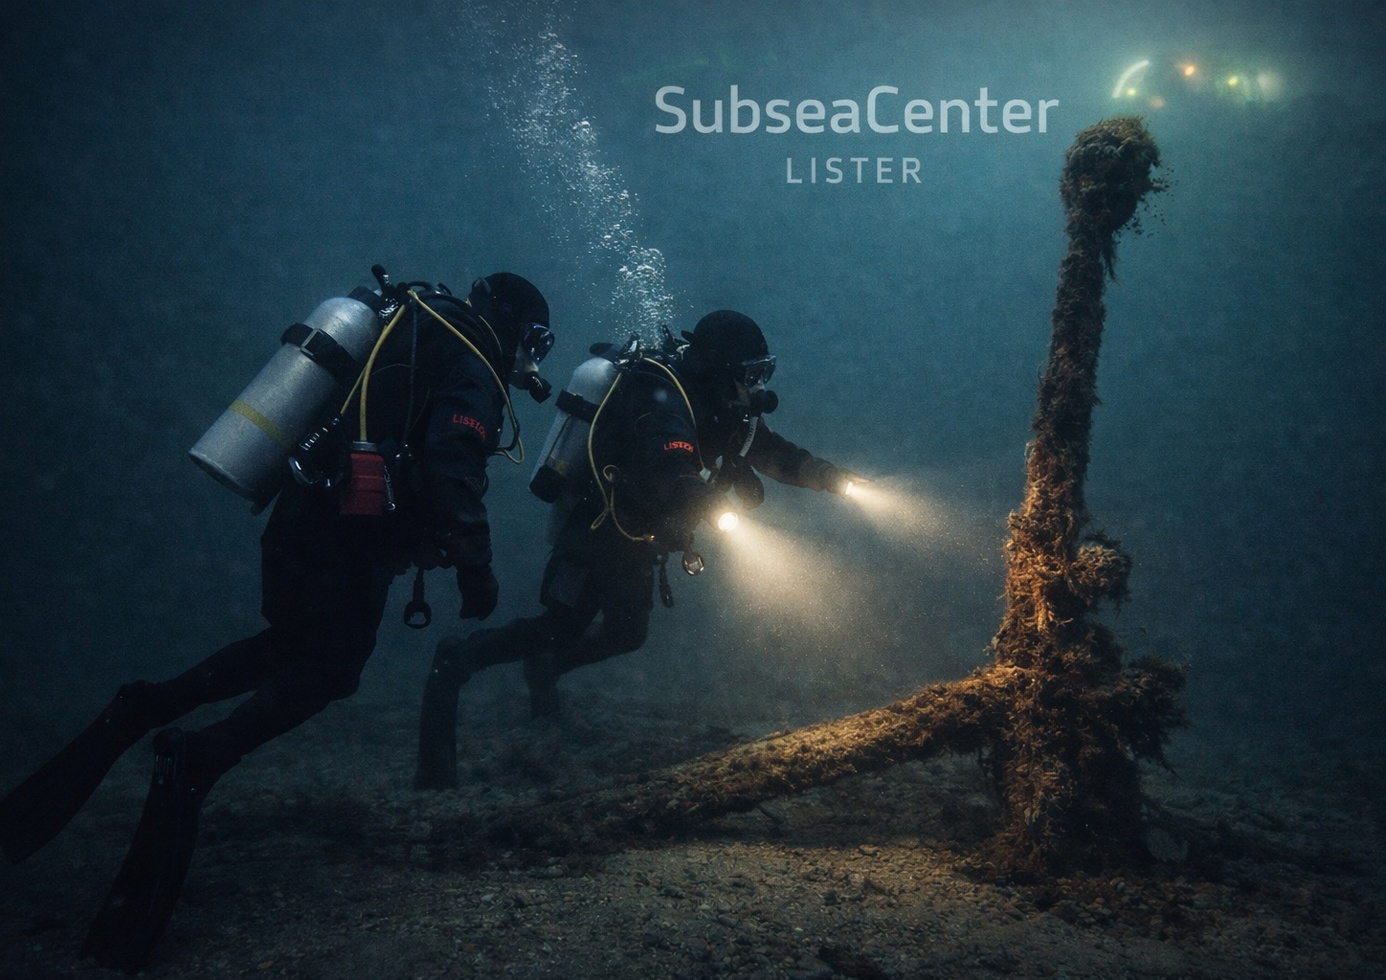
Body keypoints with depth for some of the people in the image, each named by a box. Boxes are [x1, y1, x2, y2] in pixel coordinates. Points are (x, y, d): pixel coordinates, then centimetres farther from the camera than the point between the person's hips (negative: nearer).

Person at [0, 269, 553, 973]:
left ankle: (143, 710, 10)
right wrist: (476, 568, -17)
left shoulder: (408, 332, 18)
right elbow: (453, 475, -24)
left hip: (298, 518, 8)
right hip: (350, 538, -8)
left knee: (288, 646, 24)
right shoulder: (470, 373, -10)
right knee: (326, 670, 6)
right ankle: (199, 757, -13)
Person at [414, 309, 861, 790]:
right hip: (593, 524, -9)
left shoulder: (725, 408, 0)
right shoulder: (661, 394, -27)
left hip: (637, 535, 9)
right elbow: (676, 484, -42)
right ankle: (455, 661, -3)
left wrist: (840, 479, -6)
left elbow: (783, 456, 5)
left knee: (627, 633, 17)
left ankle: (544, 667, 38)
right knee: (562, 627, -16)